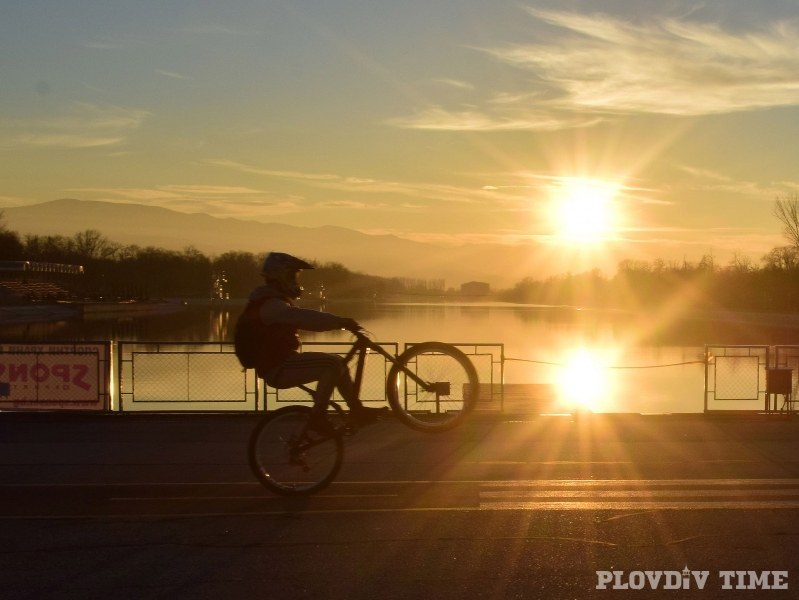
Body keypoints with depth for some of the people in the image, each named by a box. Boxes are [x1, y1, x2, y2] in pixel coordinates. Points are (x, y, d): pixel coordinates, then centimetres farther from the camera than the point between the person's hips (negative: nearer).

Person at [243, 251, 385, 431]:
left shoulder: (276, 302, 18)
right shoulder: (271, 304, -18)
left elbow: (303, 319, 21)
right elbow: (304, 317, -33)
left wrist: (340, 322, 11)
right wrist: (341, 321, -35)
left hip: (283, 361, 11)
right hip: (278, 369, -11)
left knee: (338, 363, 11)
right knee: (333, 364, -22)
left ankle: (357, 411, 15)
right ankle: (318, 417, -18)